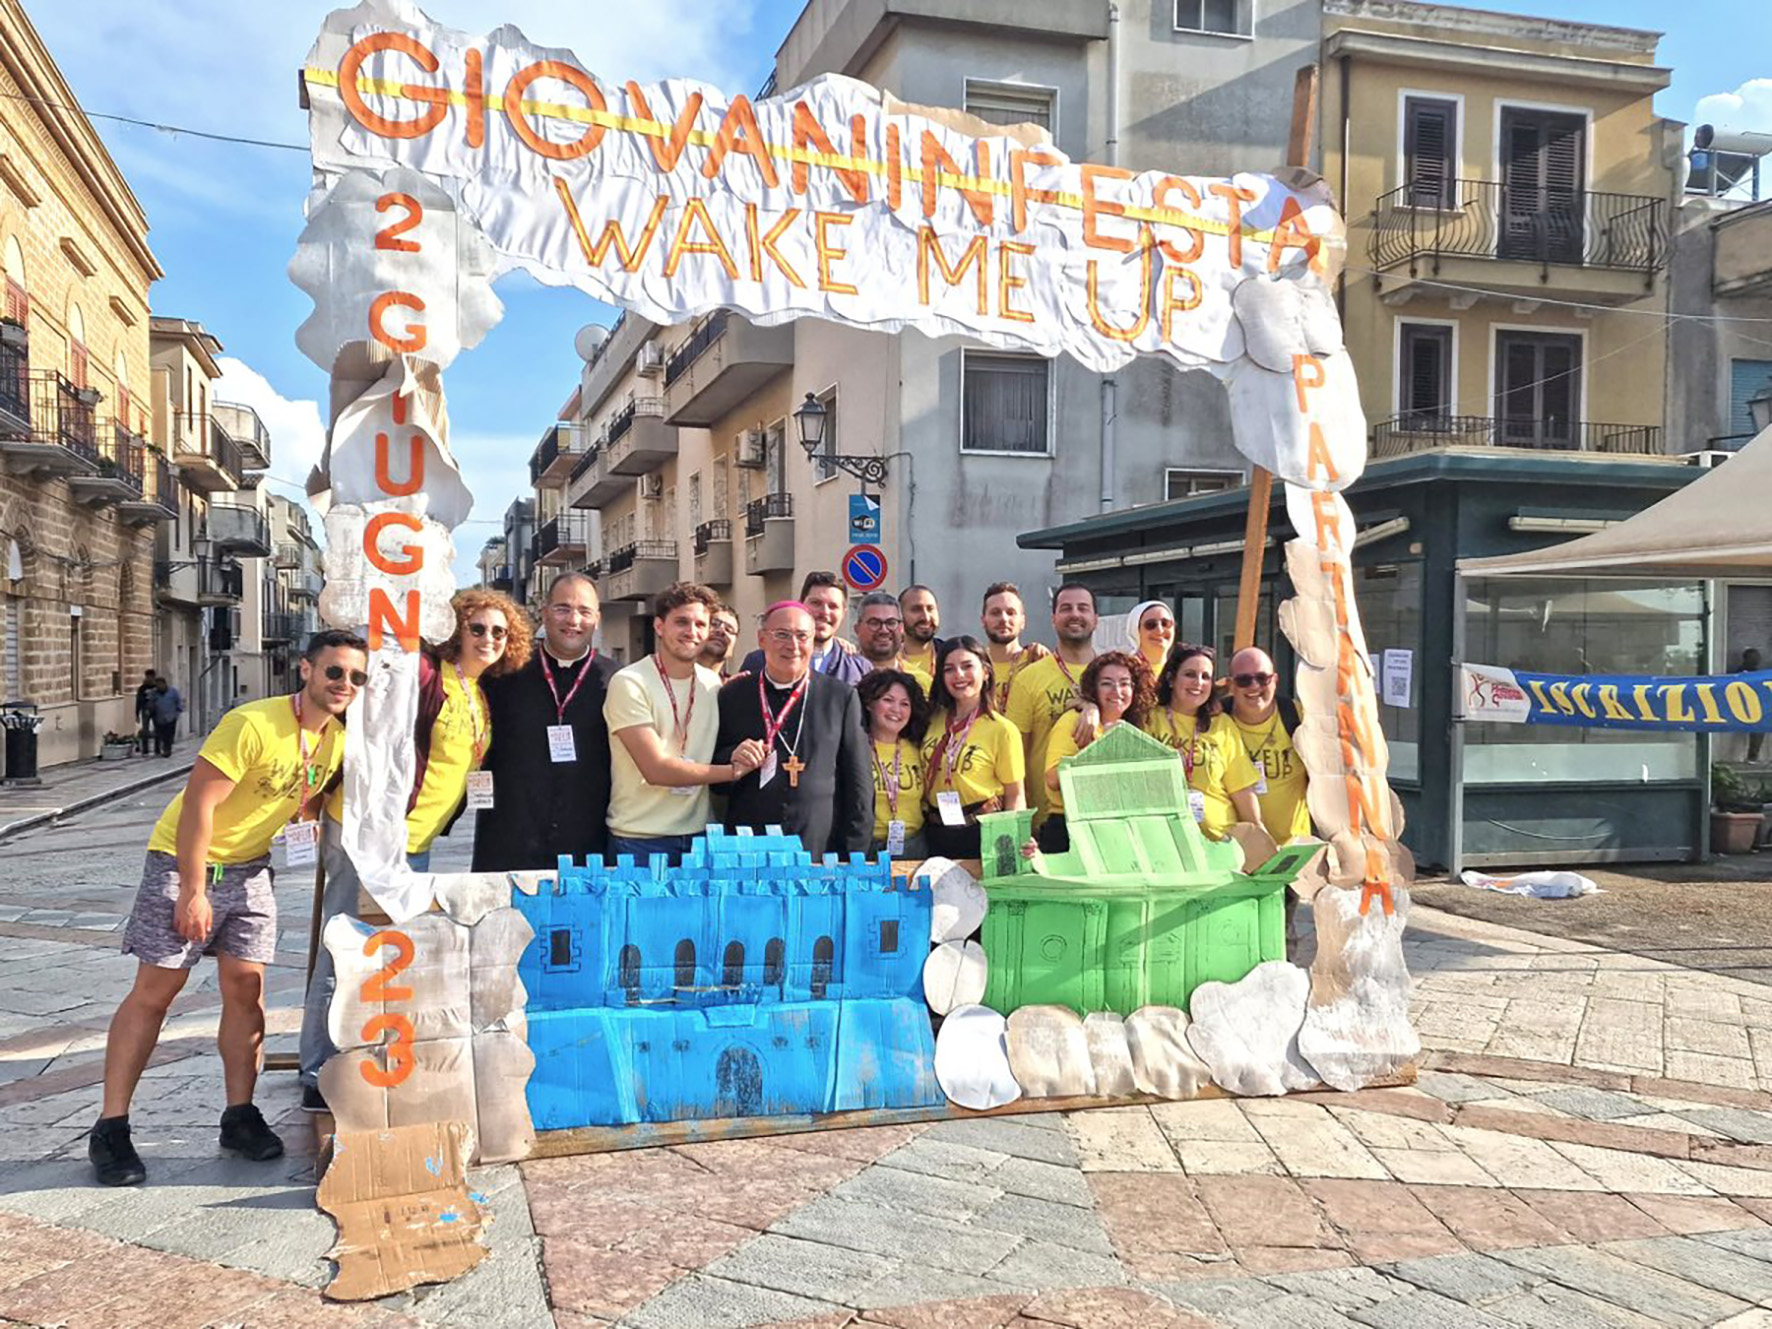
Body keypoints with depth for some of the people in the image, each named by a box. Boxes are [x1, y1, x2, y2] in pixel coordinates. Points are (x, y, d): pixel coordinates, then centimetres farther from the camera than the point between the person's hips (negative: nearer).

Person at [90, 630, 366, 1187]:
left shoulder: (336, 740, -2)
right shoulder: (252, 725, -26)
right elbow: (198, 803, -25)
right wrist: (193, 890, -23)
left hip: (249, 868, 6)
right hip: (184, 863, -6)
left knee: (246, 985, 2)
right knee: (154, 991, -3)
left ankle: (240, 1115, 12)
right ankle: (110, 1128, 5)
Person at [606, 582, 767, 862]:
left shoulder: (712, 683, 7)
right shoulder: (628, 684, -10)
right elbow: (655, 769, -17)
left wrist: (735, 756, -5)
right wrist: (733, 770, -16)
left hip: (699, 835, 5)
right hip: (639, 839, -5)